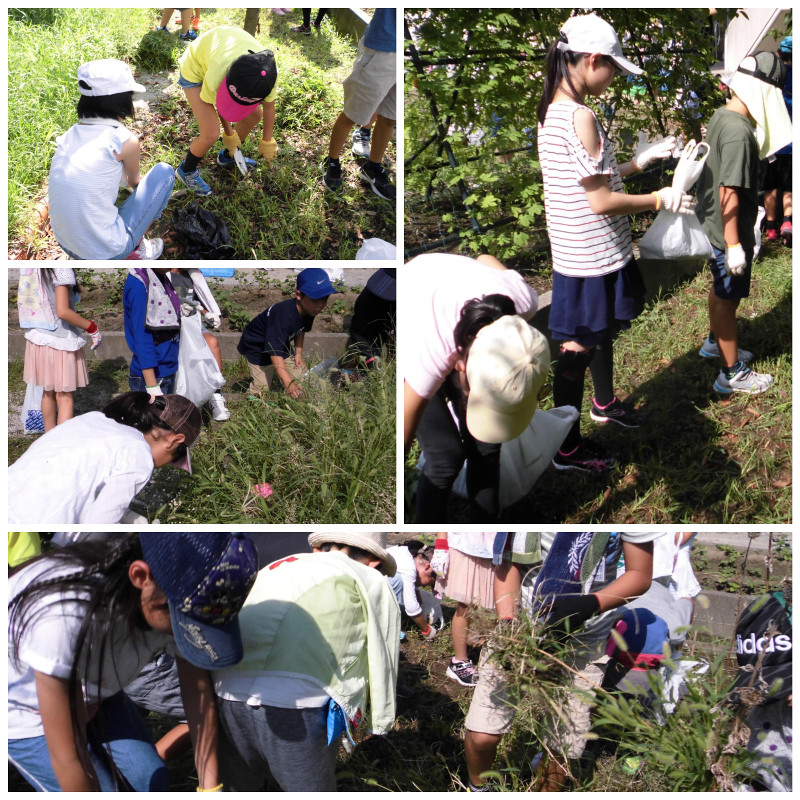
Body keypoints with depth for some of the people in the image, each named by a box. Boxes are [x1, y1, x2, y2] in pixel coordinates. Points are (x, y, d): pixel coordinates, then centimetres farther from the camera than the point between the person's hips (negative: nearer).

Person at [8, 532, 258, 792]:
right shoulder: (64, 618, -44)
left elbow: (199, 692, -11)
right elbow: (67, 756, -33)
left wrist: (211, 789, -10)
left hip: (94, 694, 5)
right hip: (26, 708, -5)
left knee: (150, 780, -2)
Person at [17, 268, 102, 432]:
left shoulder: (28, 269, 3)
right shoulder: (61, 269, -19)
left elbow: (23, 300, 12)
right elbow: (63, 312, -25)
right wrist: (92, 328, -14)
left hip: (37, 337, 7)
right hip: (61, 339, -7)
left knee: (48, 393, 20)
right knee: (65, 396, 1)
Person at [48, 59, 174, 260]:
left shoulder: (68, 136, 4)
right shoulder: (125, 141, -14)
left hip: (68, 247, 7)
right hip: (109, 252, -6)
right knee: (164, 171, 8)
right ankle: (138, 248, 15)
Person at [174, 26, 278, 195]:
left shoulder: (268, 75, -33)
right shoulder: (217, 75, -45)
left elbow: (269, 107, -12)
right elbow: (218, 105, -21)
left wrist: (267, 142, 2)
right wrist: (229, 134, -5)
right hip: (196, 67, -5)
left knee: (255, 114, 6)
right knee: (211, 135, -16)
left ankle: (227, 157, 35)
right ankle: (186, 171, 14)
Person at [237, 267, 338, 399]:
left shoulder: (309, 309, -16)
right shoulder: (283, 315, -42)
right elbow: (274, 352, -45)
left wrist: (298, 353, 1)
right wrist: (288, 383, -52)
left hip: (282, 346, 8)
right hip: (258, 347, -7)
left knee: (299, 381, 5)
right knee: (261, 388, -11)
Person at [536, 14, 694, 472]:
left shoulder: (555, 110, 7)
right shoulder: (580, 116, -24)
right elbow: (601, 201, -23)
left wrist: (642, 160, 14)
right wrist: (661, 199, -12)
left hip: (585, 251, 10)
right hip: (591, 257, -10)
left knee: (603, 330, 27)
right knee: (579, 349, 2)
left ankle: (604, 403, 50)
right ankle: (568, 449, 16)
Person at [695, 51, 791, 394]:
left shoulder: (720, 116, 3)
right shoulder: (738, 132, -26)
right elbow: (729, 192, -27)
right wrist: (734, 243, -23)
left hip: (714, 223, 9)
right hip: (730, 229, -9)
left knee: (720, 288, 26)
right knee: (728, 298, 3)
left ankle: (716, 342, 46)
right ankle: (732, 373, 16)